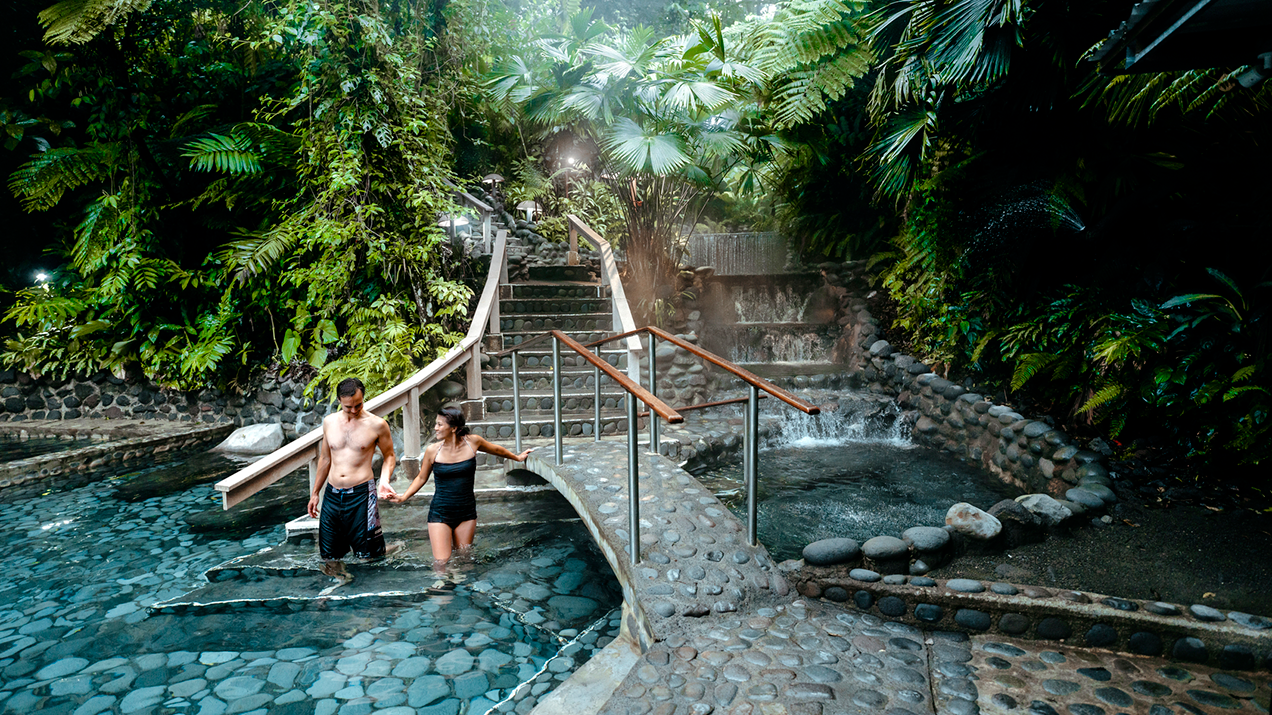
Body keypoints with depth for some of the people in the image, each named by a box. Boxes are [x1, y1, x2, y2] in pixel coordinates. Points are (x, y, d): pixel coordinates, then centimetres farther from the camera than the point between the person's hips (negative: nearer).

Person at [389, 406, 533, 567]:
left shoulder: (472, 442, -6)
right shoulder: (432, 450, -7)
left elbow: (496, 449, 14)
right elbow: (421, 478, 8)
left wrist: (517, 457, 27)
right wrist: (403, 496, -4)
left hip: (466, 512, 1)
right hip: (440, 513, -1)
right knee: (441, 563, -6)